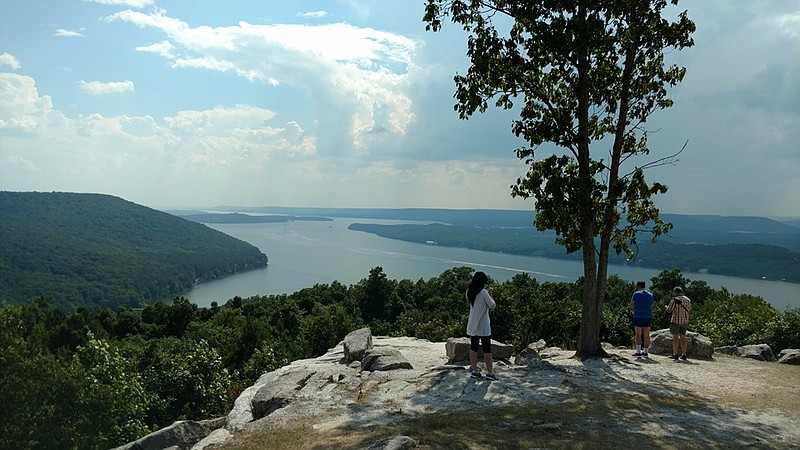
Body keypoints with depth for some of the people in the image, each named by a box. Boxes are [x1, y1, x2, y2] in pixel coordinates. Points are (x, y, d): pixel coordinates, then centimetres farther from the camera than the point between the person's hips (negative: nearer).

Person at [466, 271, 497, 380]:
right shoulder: (484, 293, -17)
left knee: (473, 348, 11)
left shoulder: (469, 292, 2)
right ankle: (489, 372, 4)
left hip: (472, 326, 6)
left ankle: (475, 370, 15)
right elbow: (492, 305, -10)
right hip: (483, 326, -6)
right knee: (487, 349, 2)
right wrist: (490, 295, 4)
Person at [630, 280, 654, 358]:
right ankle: (645, 352, 9)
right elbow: (651, 305, 17)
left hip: (638, 316, -5)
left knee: (638, 335, 0)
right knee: (646, 335, 7)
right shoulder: (650, 295, 12)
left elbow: (631, 305, -1)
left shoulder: (636, 294, -4)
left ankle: (638, 351, -5)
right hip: (648, 317, 5)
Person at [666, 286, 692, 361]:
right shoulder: (688, 300, 4)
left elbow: (669, 310, -10)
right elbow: (689, 309, 18)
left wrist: (667, 307, 12)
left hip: (676, 321, -5)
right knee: (683, 337, 11)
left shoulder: (675, 300, -14)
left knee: (675, 337, 2)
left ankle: (675, 355, 2)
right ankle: (684, 355, 12)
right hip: (685, 321, 5)